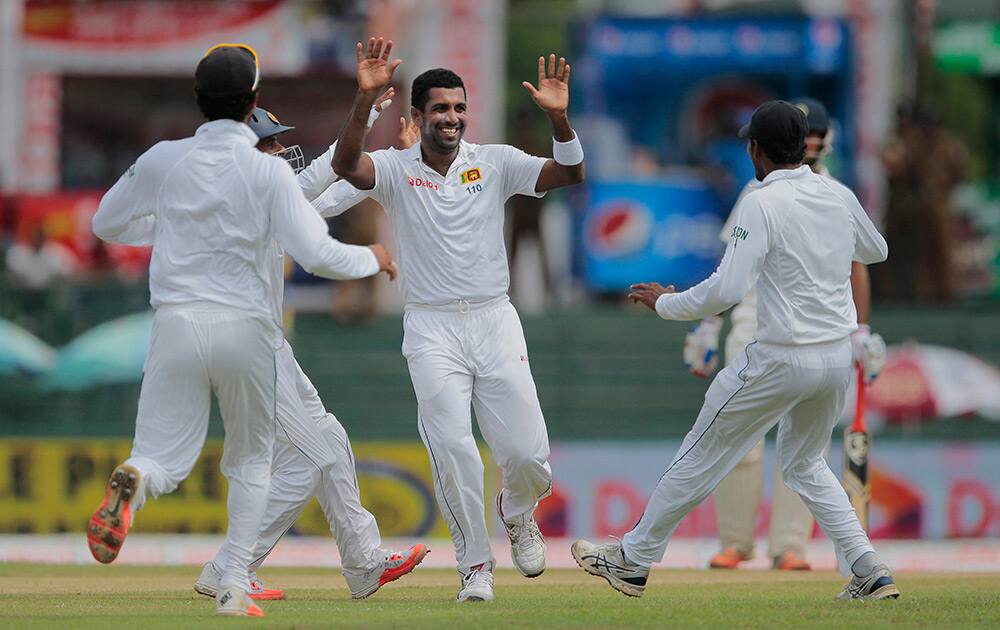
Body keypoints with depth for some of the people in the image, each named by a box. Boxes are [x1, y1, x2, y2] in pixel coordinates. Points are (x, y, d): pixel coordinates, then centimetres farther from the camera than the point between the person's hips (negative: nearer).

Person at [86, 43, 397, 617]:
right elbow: (318, 255, -13)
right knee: (251, 460, 19)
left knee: (163, 460, 1)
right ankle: (235, 586, 11)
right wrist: (373, 259, 7)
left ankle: (133, 483, -36)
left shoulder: (163, 161, 2)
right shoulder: (268, 171, -7)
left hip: (177, 325, 1)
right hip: (247, 330, -1)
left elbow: (106, 225, 16)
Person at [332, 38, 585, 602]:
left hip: (494, 323, 1)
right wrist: (366, 98, -37)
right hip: (432, 329, -1)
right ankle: (476, 565, 3)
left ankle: (518, 513, 31)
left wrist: (559, 117, -26)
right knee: (454, 453, -13)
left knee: (528, 455, -4)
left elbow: (570, 175, -9)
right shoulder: (395, 170, -1)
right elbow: (346, 165, -23)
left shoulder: (494, 163, 2)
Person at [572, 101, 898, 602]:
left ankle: (632, 561, 17)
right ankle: (869, 574, 11)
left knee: (703, 454, 7)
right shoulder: (840, 196, 5)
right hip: (839, 355, 6)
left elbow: (727, 289, -20)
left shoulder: (762, 204, -15)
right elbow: (876, 251, 25)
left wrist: (664, 303, -6)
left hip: (782, 359, -6)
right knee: (805, 465, 24)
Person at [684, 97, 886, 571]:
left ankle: (789, 545, -3)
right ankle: (735, 542, 2)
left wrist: (862, 331, -2)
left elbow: (856, 266, 7)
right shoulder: (758, 193, 11)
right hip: (754, 322, 1)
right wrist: (709, 323, 7)